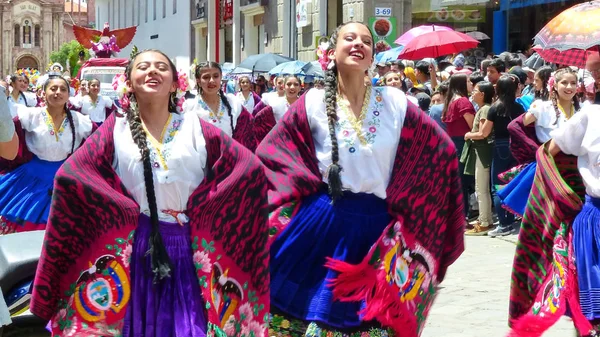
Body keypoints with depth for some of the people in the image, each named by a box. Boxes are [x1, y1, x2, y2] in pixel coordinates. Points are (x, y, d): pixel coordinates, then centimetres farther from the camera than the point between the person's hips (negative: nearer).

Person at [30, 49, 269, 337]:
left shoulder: (196, 129, 6)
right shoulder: (115, 130, 4)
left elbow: (251, 169, -2)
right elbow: (70, 177, -9)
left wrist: (204, 207, -7)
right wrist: (125, 207, -12)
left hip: (191, 250, 1)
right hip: (133, 250, 0)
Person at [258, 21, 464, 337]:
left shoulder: (395, 103, 2)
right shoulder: (313, 103, 0)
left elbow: (442, 151, 7)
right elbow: (269, 156, 3)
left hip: (376, 226, 1)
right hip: (321, 222, -1)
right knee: (314, 309, 2)